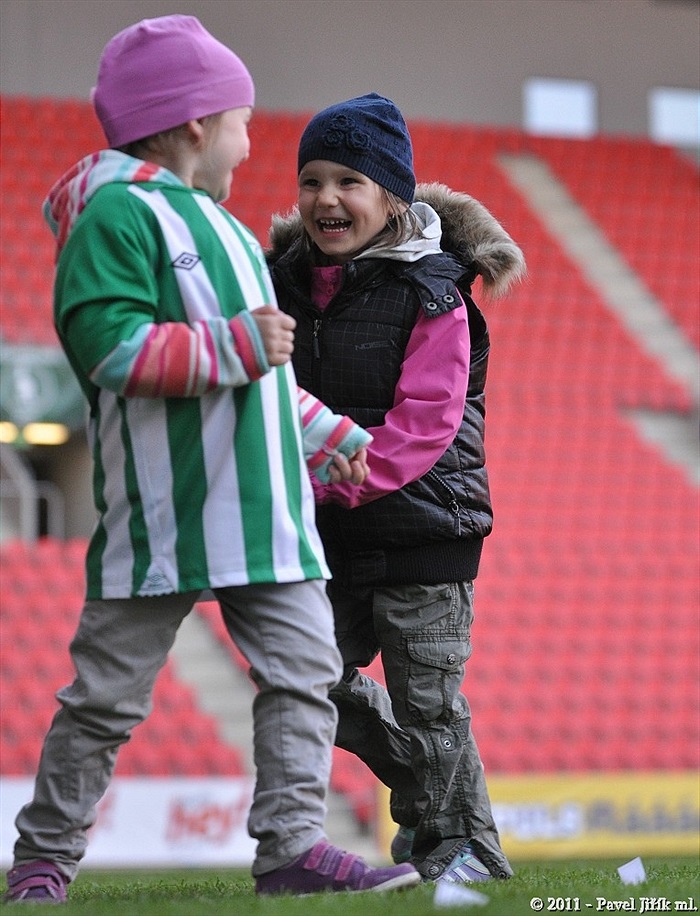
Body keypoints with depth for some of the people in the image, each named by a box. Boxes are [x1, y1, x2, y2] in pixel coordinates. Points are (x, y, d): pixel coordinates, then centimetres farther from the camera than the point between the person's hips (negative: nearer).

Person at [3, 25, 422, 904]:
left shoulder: (222, 227, 24)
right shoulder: (118, 214, -7)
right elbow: (109, 345, -20)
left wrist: (329, 436, 31)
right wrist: (235, 346, -20)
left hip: (263, 503, 9)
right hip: (163, 505, -9)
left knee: (304, 665, -2)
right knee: (109, 689, -2)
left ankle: (292, 842, -3)